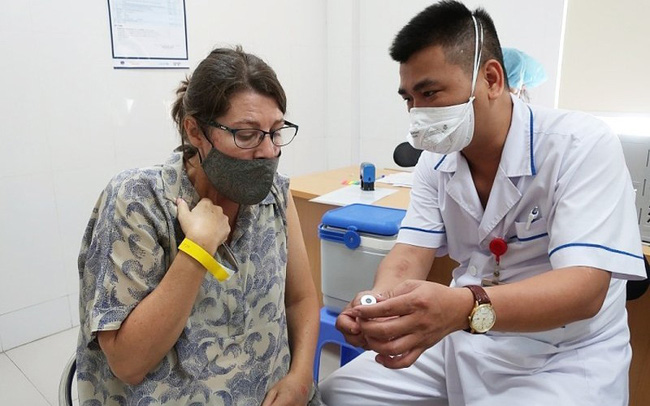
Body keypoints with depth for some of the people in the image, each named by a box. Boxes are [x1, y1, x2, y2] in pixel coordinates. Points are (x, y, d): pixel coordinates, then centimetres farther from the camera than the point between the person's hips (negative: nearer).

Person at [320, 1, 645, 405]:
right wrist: (378, 301, -29)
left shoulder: (582, 146, -18)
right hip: (461, 340, 5)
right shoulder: (436, 162, -1)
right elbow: (411, 254, -5)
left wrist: (465, 307, -44)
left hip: (562, 358, -4)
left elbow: (586, 289, -27)